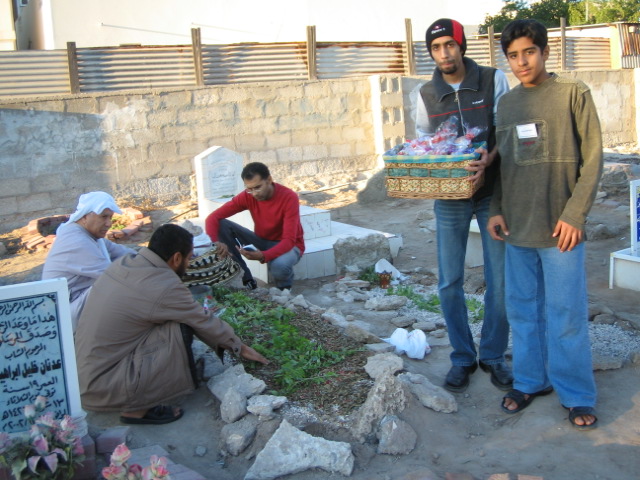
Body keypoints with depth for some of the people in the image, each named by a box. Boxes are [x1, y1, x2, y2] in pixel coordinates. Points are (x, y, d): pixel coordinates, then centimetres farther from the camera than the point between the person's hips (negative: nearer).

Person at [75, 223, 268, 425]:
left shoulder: (123, 263, 2)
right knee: (180, 330, -13)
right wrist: (241, 348, 12)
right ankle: (138, 409, -3)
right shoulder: (164, 286, -19)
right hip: (104, 389, -8)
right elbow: (206, 323, -5)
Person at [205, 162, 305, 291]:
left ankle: (284, 287, -1)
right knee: (222, 225, -17)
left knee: (279, 266, -41)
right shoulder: (247, 196, -13)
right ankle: (246, 280, -10)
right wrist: (216, 242, -36)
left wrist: (263, 256, -47)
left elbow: (289, 240, -29)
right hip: (261, 241, 5)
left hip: (287, 245, -4)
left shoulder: (289, 197, -25)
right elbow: (213, 218, -15)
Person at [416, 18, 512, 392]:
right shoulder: (427, 94, 3)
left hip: (492, 193, -2)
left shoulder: (494, 80, -3)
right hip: (449, 197, 2)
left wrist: (490, 157, -26)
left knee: (500, 281, 4)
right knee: (449, 283, 4)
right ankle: (462, 358, 21)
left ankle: (494, 355, 22)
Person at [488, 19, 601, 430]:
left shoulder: (573, 94, -3)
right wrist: (497, 209, 5)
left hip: (559, 227, -5)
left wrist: (574, 214, -12)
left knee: (566, 315, 0)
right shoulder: (506, 103, 12)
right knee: (523, 310, 13)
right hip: (517, 227, 5)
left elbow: (592, 158, -6)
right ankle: (530, 380, 27)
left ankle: (578, 395, 13)